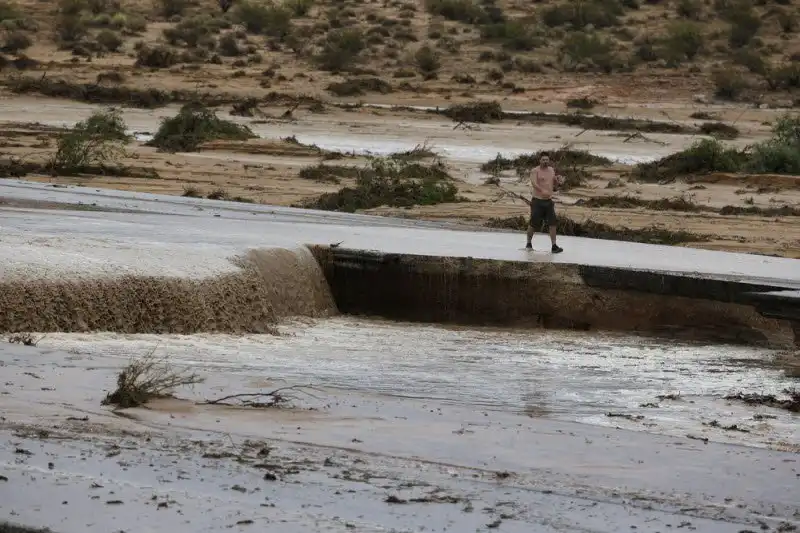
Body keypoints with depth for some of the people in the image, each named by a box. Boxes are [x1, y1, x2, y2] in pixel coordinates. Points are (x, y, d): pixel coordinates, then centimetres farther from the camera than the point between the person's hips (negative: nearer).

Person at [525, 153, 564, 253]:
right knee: (534, 224, 4)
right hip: (537, 201, -5)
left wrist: (558, 182, -3)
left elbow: (554, 185, 21)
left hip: (549, 201, 5)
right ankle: (528, 243, 25)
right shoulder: (535, 171, -8)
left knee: (553, 223, -4)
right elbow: (534, 183, -25)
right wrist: (542, 191, -41)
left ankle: (554, 246, -4)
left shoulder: (552, 170, 11)